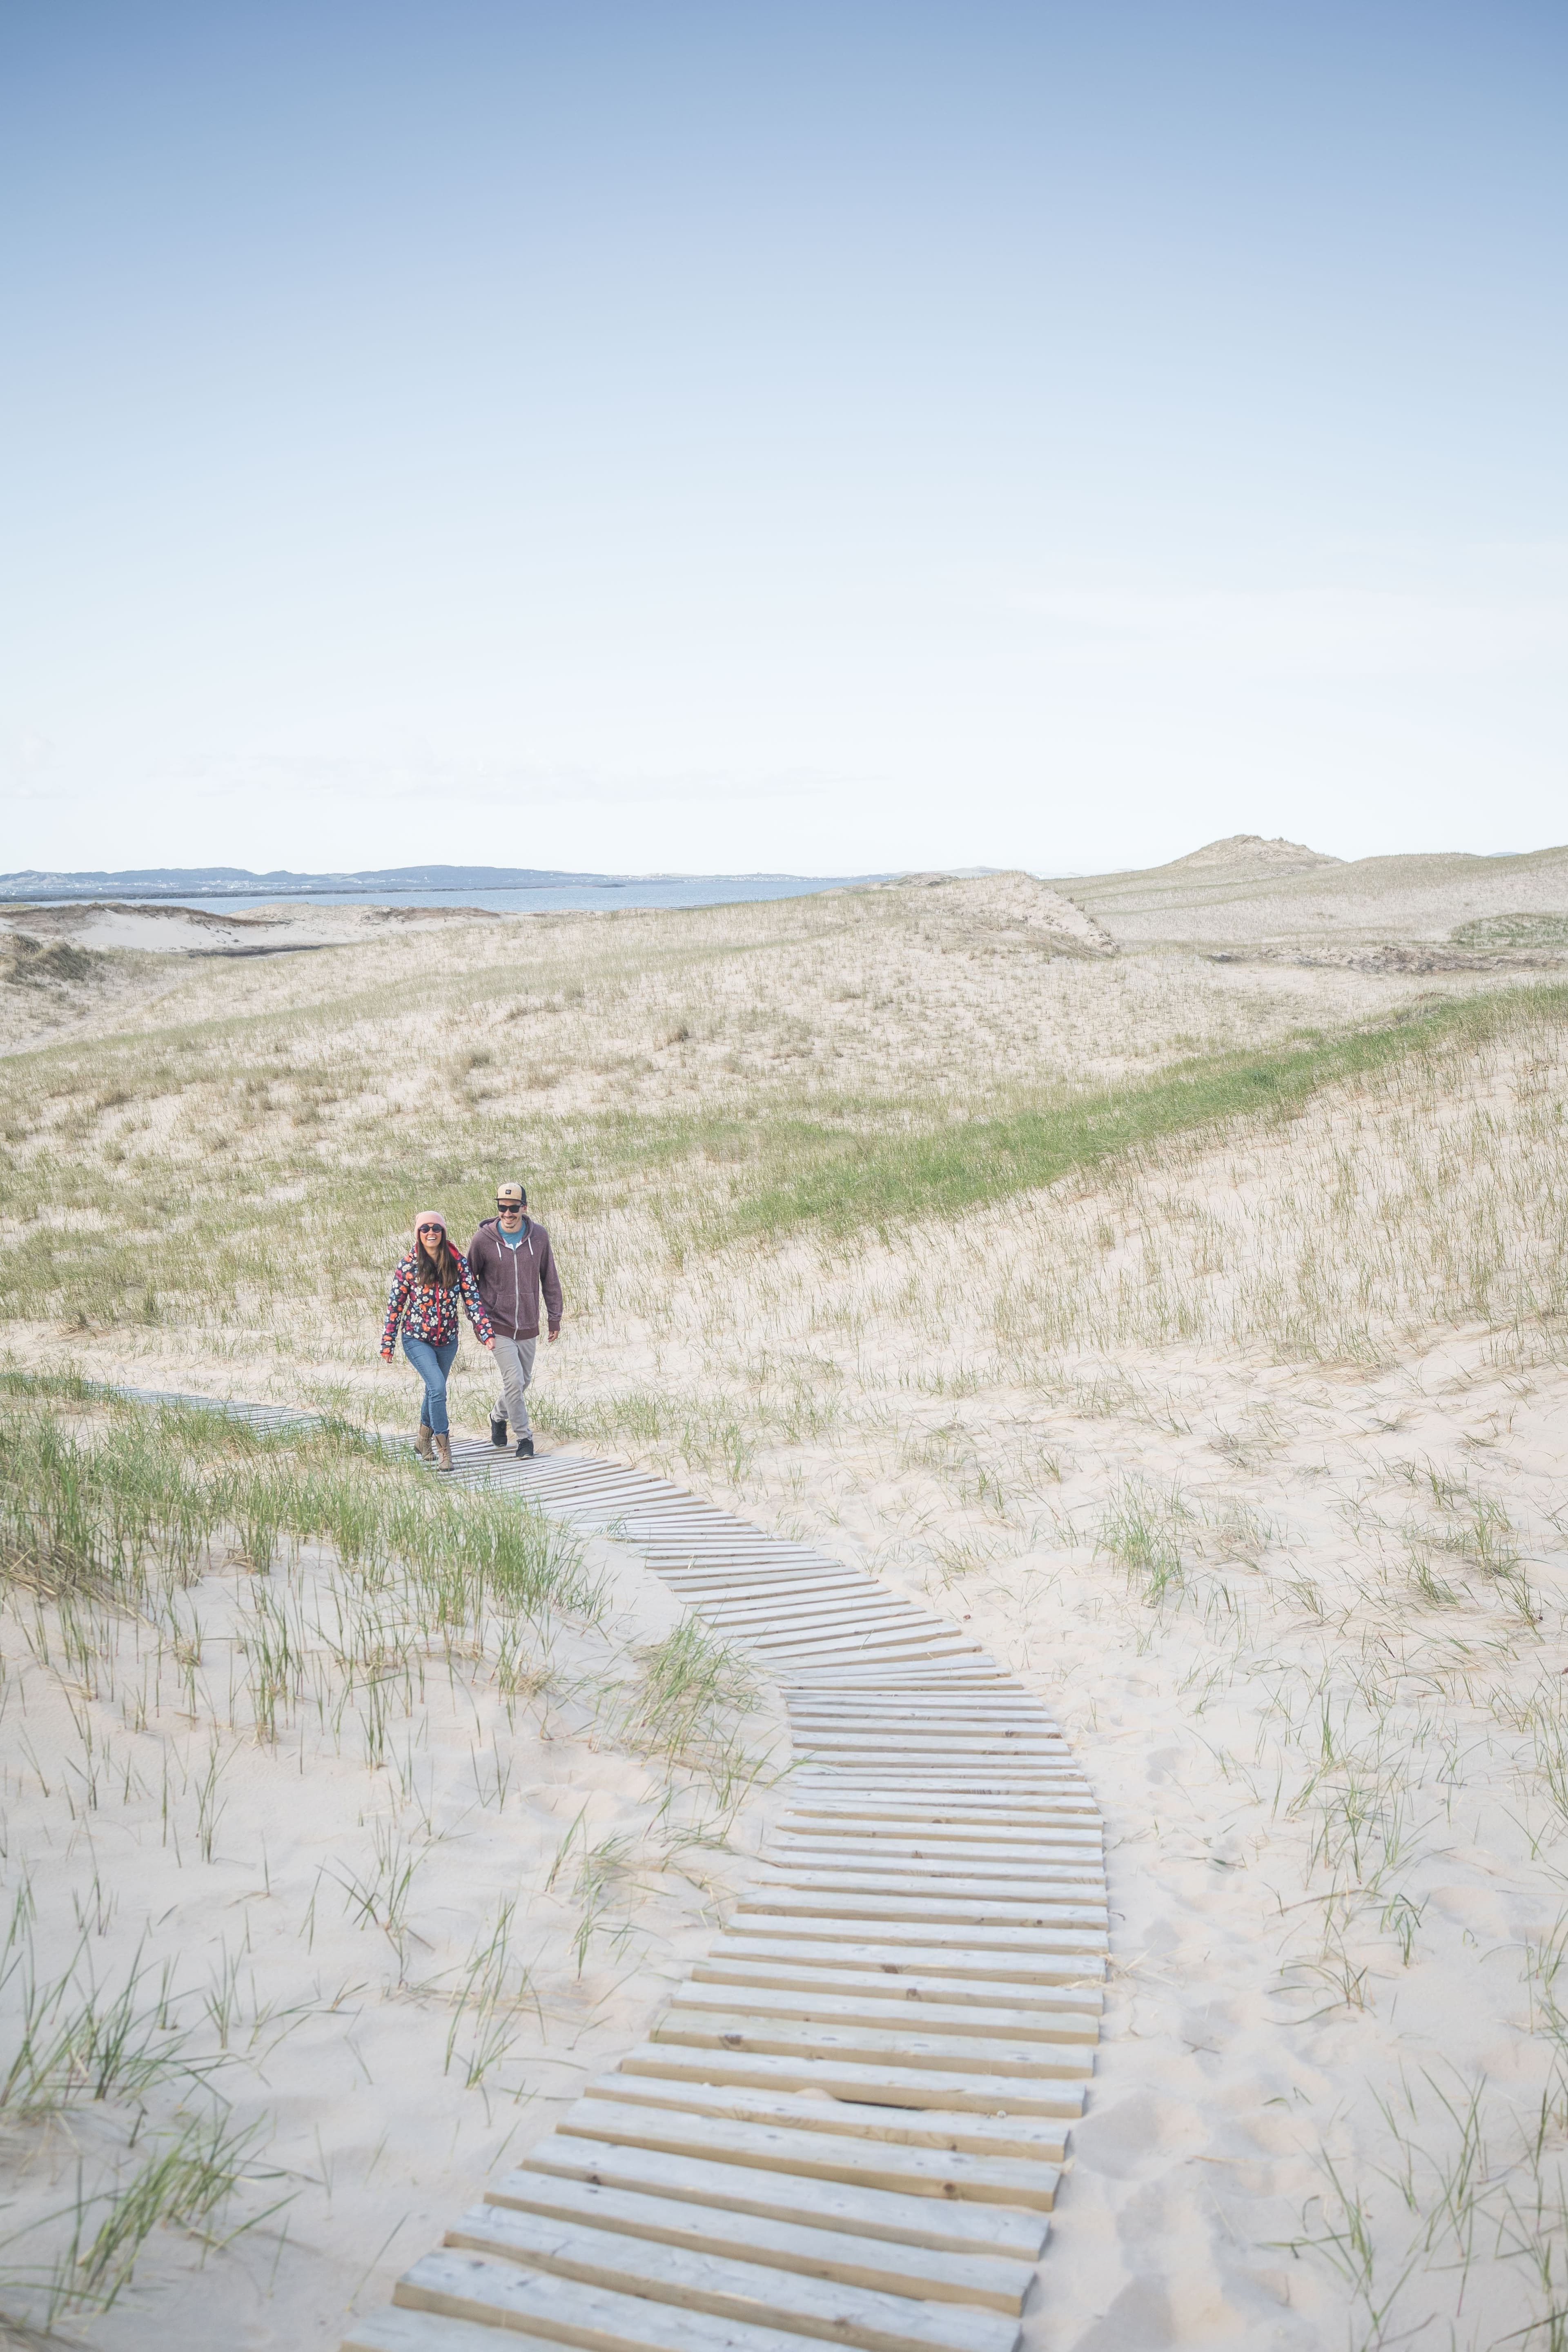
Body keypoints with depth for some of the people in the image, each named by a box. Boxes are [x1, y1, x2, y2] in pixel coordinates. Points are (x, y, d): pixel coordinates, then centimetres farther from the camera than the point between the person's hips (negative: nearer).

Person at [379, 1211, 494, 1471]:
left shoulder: (458, 1262, -5)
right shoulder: (408, 1265, -9)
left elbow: (472, 1299, -5)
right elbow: (395, 1305, -4)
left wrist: (486, 1332, -16)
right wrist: (387, 1345, -3)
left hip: (447, 1340, 3)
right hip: (416, 1339, -3)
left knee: (435, 1391, 17)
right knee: (438, 1387, -19)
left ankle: (423, 1441, 40)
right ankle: (443, 1448, -9)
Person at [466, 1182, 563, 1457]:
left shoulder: (539, 1236, -3)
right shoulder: (483, 1239, -10)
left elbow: (550, 1279, 7)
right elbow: (469, 1280, 2)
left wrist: (555, 1318, 8)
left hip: (528, 1326, 3)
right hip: (498, 1327, -3)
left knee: (523, 1382, 15)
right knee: (514, 1382, -11)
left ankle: (498, 1417, 42)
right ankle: (524, 1437, 4)